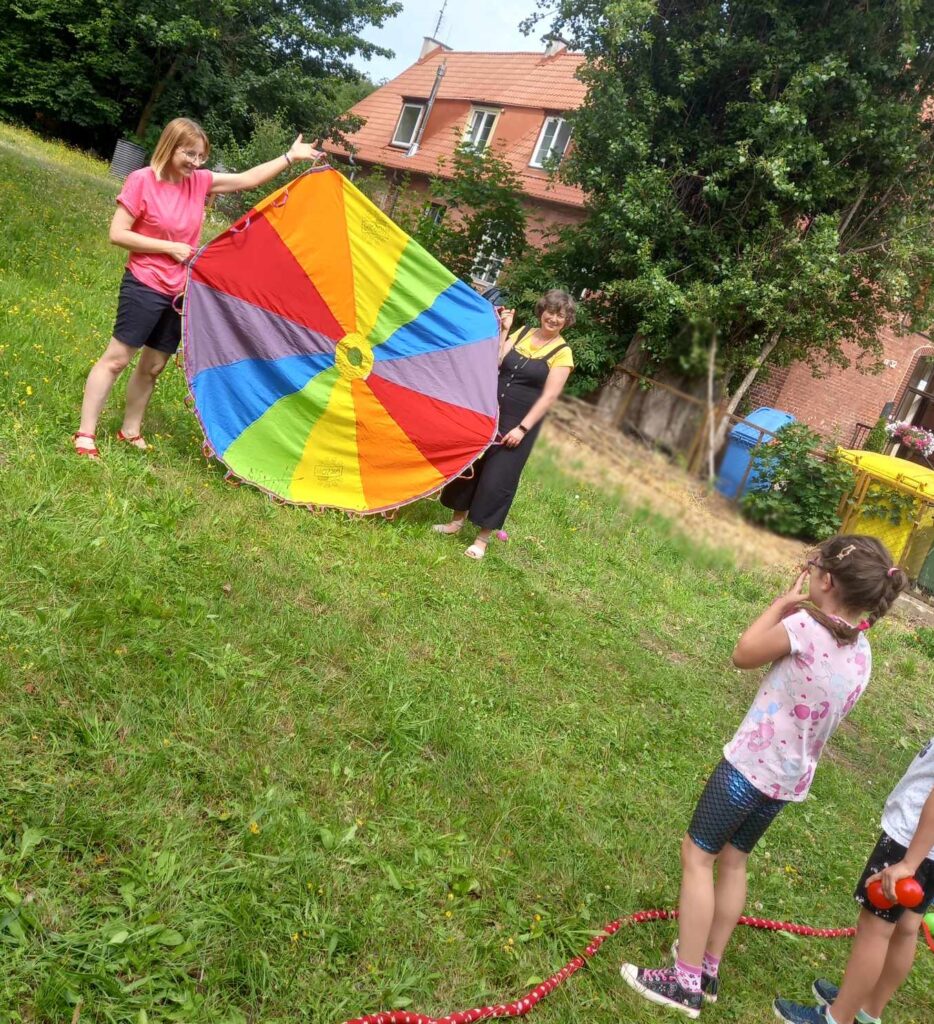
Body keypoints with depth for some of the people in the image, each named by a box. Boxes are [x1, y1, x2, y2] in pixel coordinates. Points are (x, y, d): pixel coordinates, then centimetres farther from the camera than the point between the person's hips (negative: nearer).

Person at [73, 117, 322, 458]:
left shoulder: (199, 181, 3)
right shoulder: (142, 180, -12)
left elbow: (247, 179, 6)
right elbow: (117, 233, -13)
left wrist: (291, 156, 2)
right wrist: (169, 247, -16)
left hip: (179, 292, 6)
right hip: (144, 286, -6)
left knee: (152, 367, 12)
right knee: (117, 358, -3)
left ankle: (130, 432, 26)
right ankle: (85, 433, 3)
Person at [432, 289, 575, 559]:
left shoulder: (562, 353, -8)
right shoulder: (522, 334, 5)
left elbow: (548, 397, -12)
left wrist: (523, 428, -17)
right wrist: (503, 331, -11)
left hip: (519, 422, -5)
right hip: (489, 411, 5)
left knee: (499, 477, -1)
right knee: (469, 463, 10)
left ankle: (483, 538, 12)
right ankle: (457, 521, 28)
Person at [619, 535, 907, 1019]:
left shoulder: (805, 626, -23)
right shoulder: (861, 653, 1)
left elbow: (742, 655, -7)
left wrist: (785, 601, -1)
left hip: (748, 765, -7)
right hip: (792, 779, 8)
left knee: (698, 855, 5)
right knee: (733, 861, 21)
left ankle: (685, 980, 9)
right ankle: (708, 969, 31)